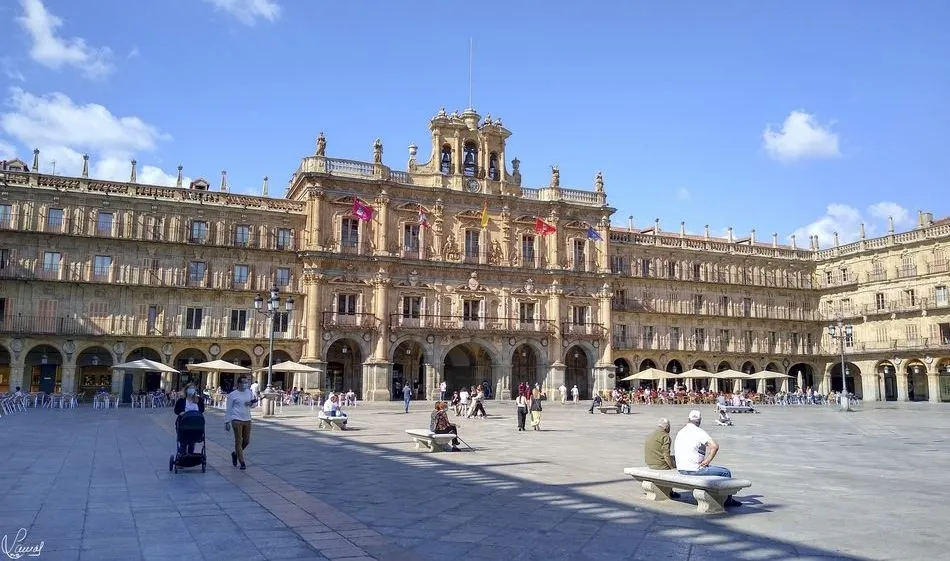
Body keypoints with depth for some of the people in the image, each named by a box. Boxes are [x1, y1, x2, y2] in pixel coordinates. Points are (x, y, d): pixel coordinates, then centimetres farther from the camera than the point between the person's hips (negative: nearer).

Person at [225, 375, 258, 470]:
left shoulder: (249, 392, 8)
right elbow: (228, 409, 1)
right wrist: (227, 422, -1)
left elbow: (254, 403, 17)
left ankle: (235, 454, 36)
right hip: (237, 420, -5)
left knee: (246, 441, 10)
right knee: (238, 441, -4)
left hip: (247, 420, 5)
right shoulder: (232, 395, -4)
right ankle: (242, 463, 2)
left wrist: (252, 403, -7)